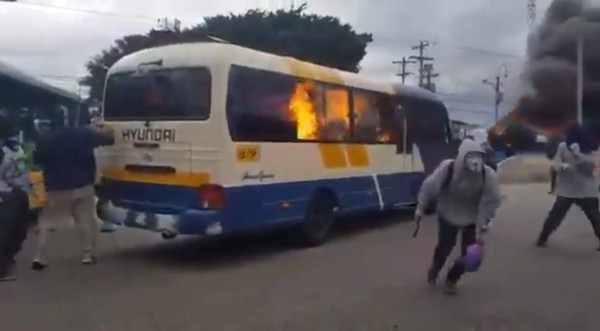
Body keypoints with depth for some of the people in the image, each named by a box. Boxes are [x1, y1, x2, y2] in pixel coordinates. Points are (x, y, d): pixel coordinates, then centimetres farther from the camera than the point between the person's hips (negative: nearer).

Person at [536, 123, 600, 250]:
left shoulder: (588, 150, -1)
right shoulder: (562, 147, -3)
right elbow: (556, 164, -8)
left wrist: (578, 155, -27)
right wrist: (562, 166, -32)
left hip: (587, 190, 1)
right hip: (566, 189, -1)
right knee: (556, 214, -2)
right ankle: (543, 238, 11)